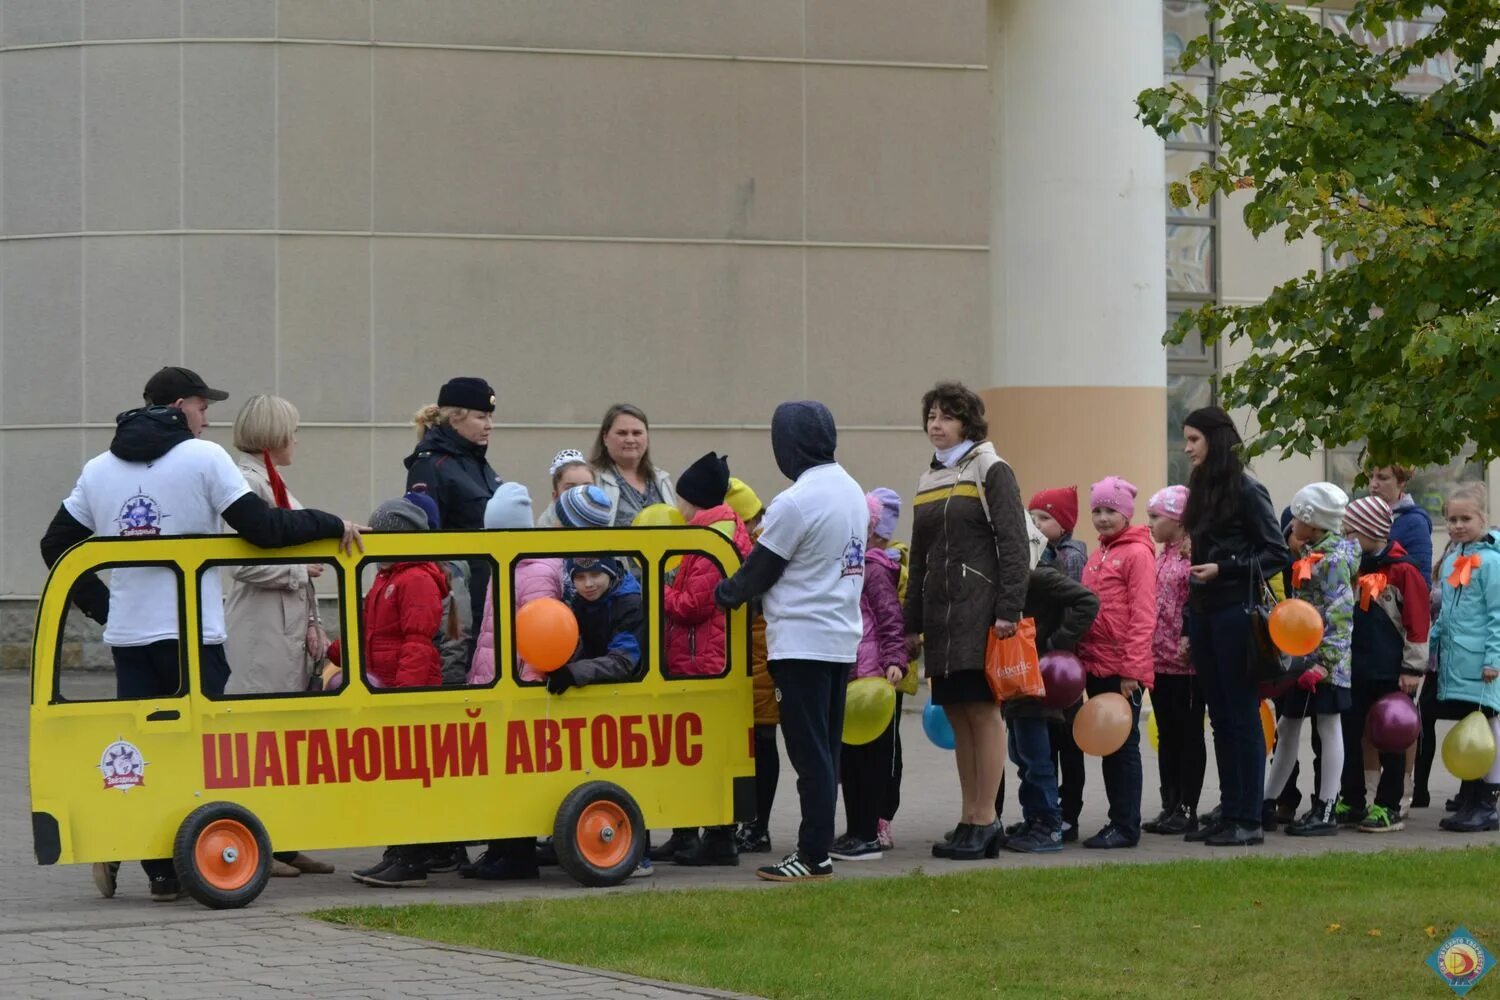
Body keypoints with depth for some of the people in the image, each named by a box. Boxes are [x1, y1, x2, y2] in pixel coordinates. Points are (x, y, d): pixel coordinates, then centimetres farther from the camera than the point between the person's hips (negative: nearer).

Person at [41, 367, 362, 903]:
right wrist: (332, 525, 0)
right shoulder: (203, 458, -6)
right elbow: (262, 527, -11)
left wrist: (103, 606, 15)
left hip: (127, 634, 5)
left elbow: (56, 544, 13)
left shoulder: (98, 470, 11)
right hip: (193, 633, -4)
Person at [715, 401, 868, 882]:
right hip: (843, 638, 8)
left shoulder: (795, 503, -15)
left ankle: (814, 856, -3)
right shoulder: (852, 492, 11)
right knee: (825, 749, 11)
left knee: (810, 752, -5)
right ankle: (817, 848, 14)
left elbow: (759, 571, -7)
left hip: (802, 640, -8)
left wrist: (721, 595, 11)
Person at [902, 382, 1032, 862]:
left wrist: (1009, 610, -17)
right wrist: (913, 624, 19)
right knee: (957, 715, 7)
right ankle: (970, 819, 11)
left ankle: (985, 820, -6)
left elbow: (1014, 544, -9)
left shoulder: (990, 471, -3)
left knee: (983, 711, -7)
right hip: (940, 614, 7)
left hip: (978, 612, -7)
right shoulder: (929, 480, 18)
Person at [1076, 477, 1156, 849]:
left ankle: (1126, 827, 1)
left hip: (1123, 669, -7)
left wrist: (1131, 669, -17)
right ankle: (1117, 821, 17)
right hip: (1095, 666, 7)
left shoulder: (1137, 553, -8)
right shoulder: (1097, 556, 14)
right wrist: (1081, 657, 12)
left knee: (1123, 745, -3)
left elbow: (1143, 616, -13)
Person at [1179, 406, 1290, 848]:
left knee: (1242, 715, -4)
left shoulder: (1246, 491, -9)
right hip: (1205, 613, 8)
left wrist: (1224, 569, -18)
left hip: (1235, 613, -8)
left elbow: (1276, 553, -10)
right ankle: (1228, 812, 14)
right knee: (1220, 716, 10)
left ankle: (1248, 819, -2)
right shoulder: (1201, 490, 15)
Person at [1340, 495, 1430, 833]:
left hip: (1391, 673, -7)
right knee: (1351, 735, 9)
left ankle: (1388, 807, 6)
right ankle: (1351, 801, 19)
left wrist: (1412, 668, -14)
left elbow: (1418, 621, -13)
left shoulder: (1402, 571, -12)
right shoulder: (1356, 567, 11)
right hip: (1358, 670, 7)